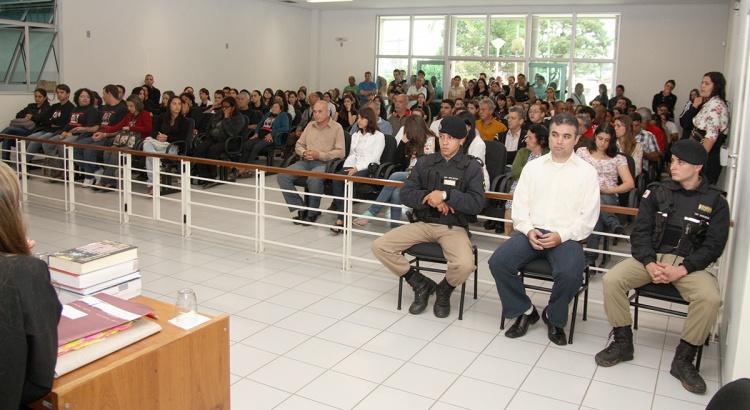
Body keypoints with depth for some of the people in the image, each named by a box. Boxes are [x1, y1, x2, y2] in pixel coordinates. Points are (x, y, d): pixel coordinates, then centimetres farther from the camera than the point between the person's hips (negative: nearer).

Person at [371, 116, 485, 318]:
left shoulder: (472, 166, 1)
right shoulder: (425, 162, 9)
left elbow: (477, 203, -10)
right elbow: (406, 194, 3)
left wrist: (445, 195, -20)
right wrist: (429, 197, -15)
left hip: (454, 228, -3)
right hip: (423, 224, 3)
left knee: (465, 265, -33)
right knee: (379, 246, -15)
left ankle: (444, 291, 6)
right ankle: (421, 284, 6)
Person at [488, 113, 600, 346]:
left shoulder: (586, 171, 6)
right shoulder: (533, 167, 14)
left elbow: (588, 217, 0)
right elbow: (519, 206, 10)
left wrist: (561, 236, -14)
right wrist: (528, 230, -9)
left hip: (566, 237, -2)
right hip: (532, 233, 3)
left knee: (570, 274, -32)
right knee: (498, 262, -22)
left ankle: (554, 318, 1)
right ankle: (525, 311, 2)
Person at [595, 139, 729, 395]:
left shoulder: (715, 201, 2)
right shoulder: (657, 192, 6)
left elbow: (714, 246, -4)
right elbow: (640, 232, 1)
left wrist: (682, 270, -18)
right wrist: (650, 264, -16)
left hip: (690, 264, -1)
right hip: (652, 257, 2)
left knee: (710, 298, -30)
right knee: (612, 280, -22)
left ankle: (683, 359, -11)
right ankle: (623, 343, -4)